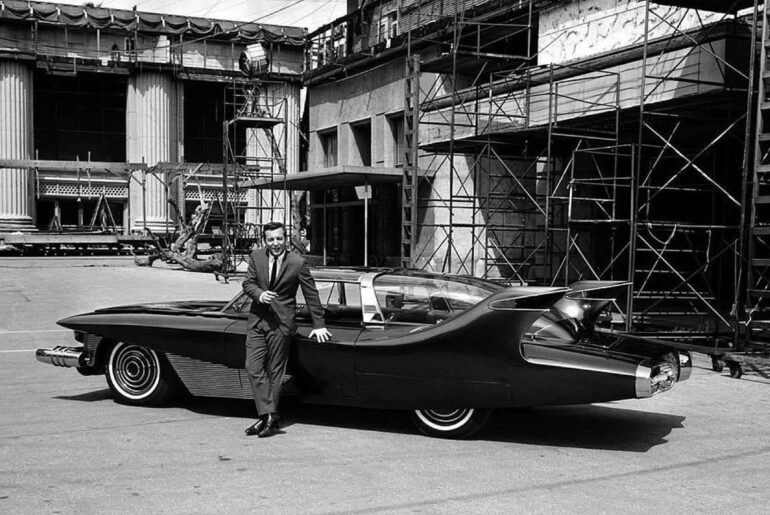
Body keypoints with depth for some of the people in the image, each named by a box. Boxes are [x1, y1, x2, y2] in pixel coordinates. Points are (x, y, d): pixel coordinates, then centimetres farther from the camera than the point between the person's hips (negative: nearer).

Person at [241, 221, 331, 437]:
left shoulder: (297, 263, -10)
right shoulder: (256, 257, 1)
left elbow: (311, 295, -3)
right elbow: (247, 283, 6)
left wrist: (319, 325, -1)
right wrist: (259, 294, -18)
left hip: (281, 322, -4)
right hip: (257, 320, 4)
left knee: (274, 371, 2)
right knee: (253, 367, -6)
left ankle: (270, 418, 11)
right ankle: (267, 414, -3)